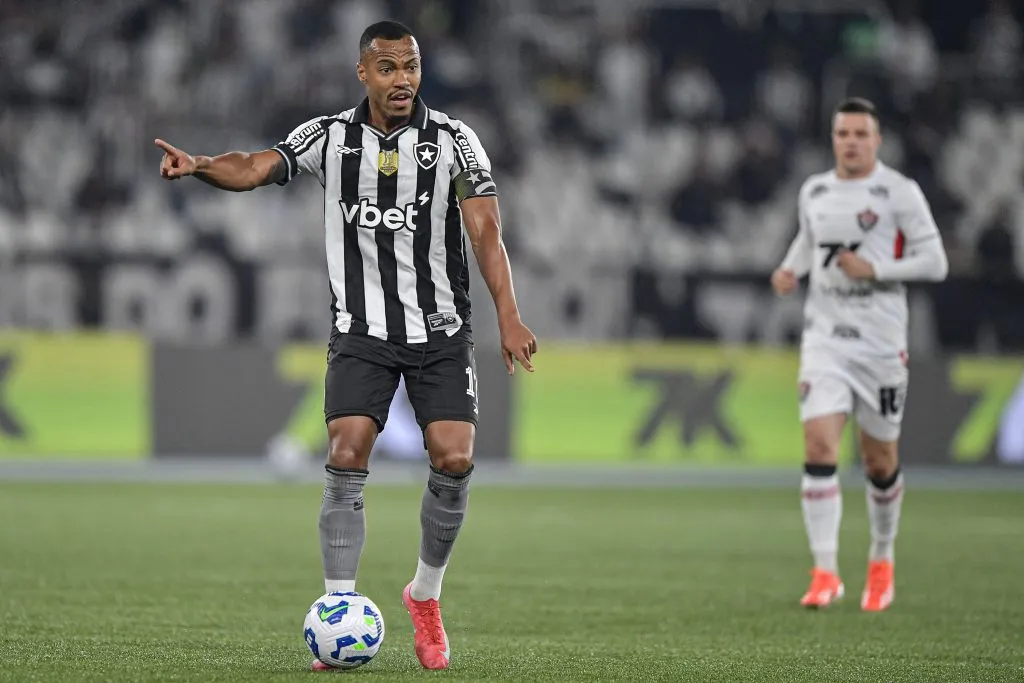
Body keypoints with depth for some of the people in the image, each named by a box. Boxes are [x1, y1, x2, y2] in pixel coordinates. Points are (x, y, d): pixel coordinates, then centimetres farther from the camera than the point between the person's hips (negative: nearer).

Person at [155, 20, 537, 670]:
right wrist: (200, 165, -35)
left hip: (441, 330, 0)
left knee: (454, 461, -11)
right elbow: (256, 167, -13)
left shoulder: (453, 140, -5)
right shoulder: (331, 137, -2)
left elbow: (485, 229, -10)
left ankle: (426, 597, 13)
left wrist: (509, 316, -21)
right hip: (361, 330, 0)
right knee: (346, 460, -14)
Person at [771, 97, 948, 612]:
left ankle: (882, 561, 33)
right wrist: (790, 269, 8)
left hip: (881, 339, -2)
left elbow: (934, 262, -7)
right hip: (824, 336, 2)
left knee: (879, 460, 8)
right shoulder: (814, 192, 8)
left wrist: (873, 269, -17)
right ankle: (825, 573, -15)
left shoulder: (899, 192, -5)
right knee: (819, 446, -15)